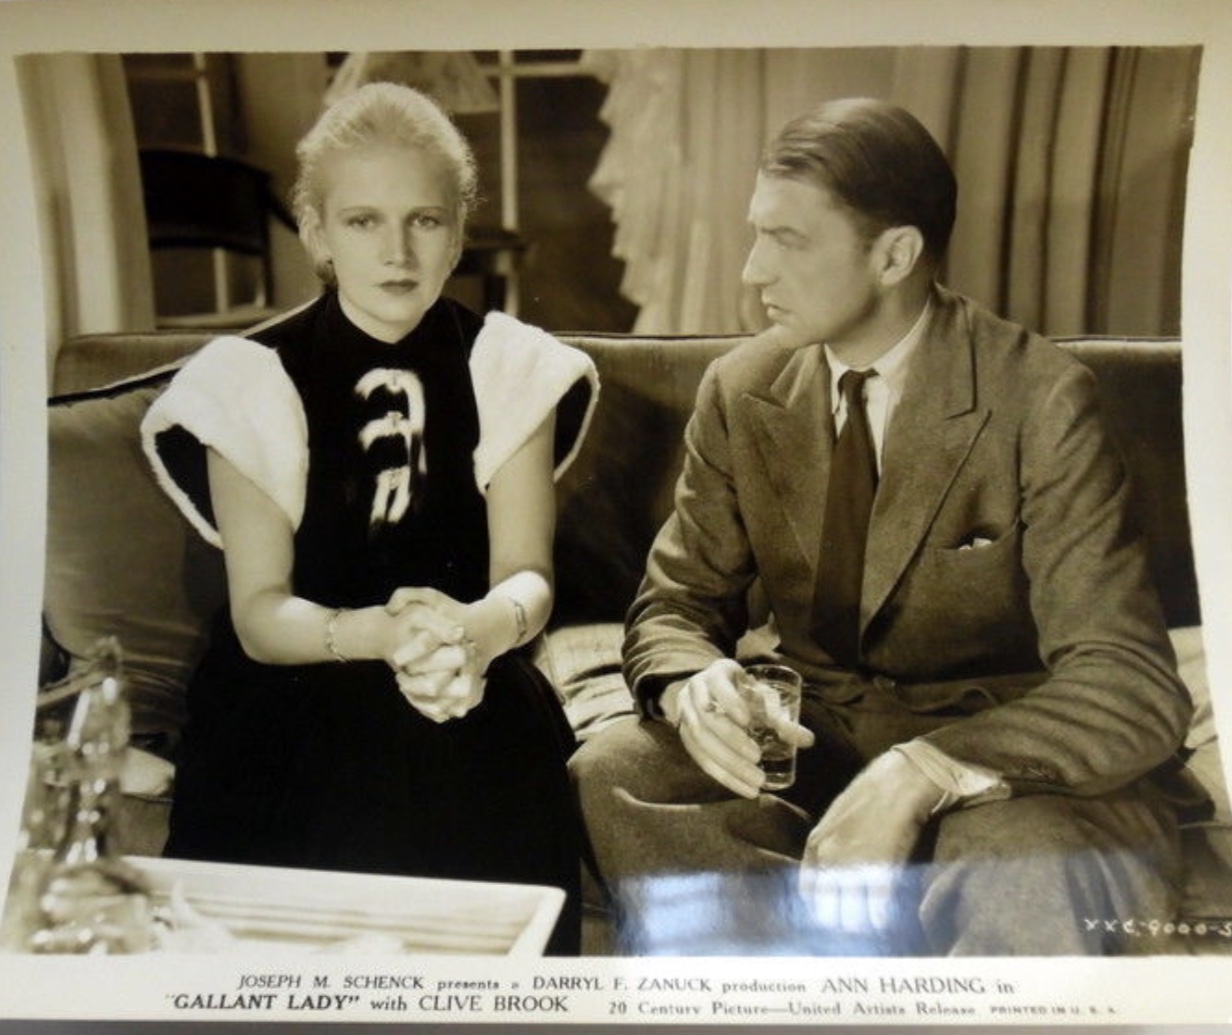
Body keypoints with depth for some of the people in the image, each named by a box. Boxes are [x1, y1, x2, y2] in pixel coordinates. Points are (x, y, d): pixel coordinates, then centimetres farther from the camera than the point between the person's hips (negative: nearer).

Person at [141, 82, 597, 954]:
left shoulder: (511, 366, 4)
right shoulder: (250, 380, -1)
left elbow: (528, 576, -4)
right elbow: (258, 612, -7)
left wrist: (479, 627, -30)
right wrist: (381, 633, -29)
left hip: (473, 697, 1)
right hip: (295, 698, -1)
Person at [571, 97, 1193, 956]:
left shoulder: (1040, 399, -15)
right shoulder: (742, 391, -2)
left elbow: (1131, 686, -19)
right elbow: (675, 605, 3)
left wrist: (918, 774, -36)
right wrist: (691, 684, -23)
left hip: (989, 747, -3)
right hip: (812, 731, 4)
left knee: (1028, 873, -37)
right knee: (609, 776, -23)